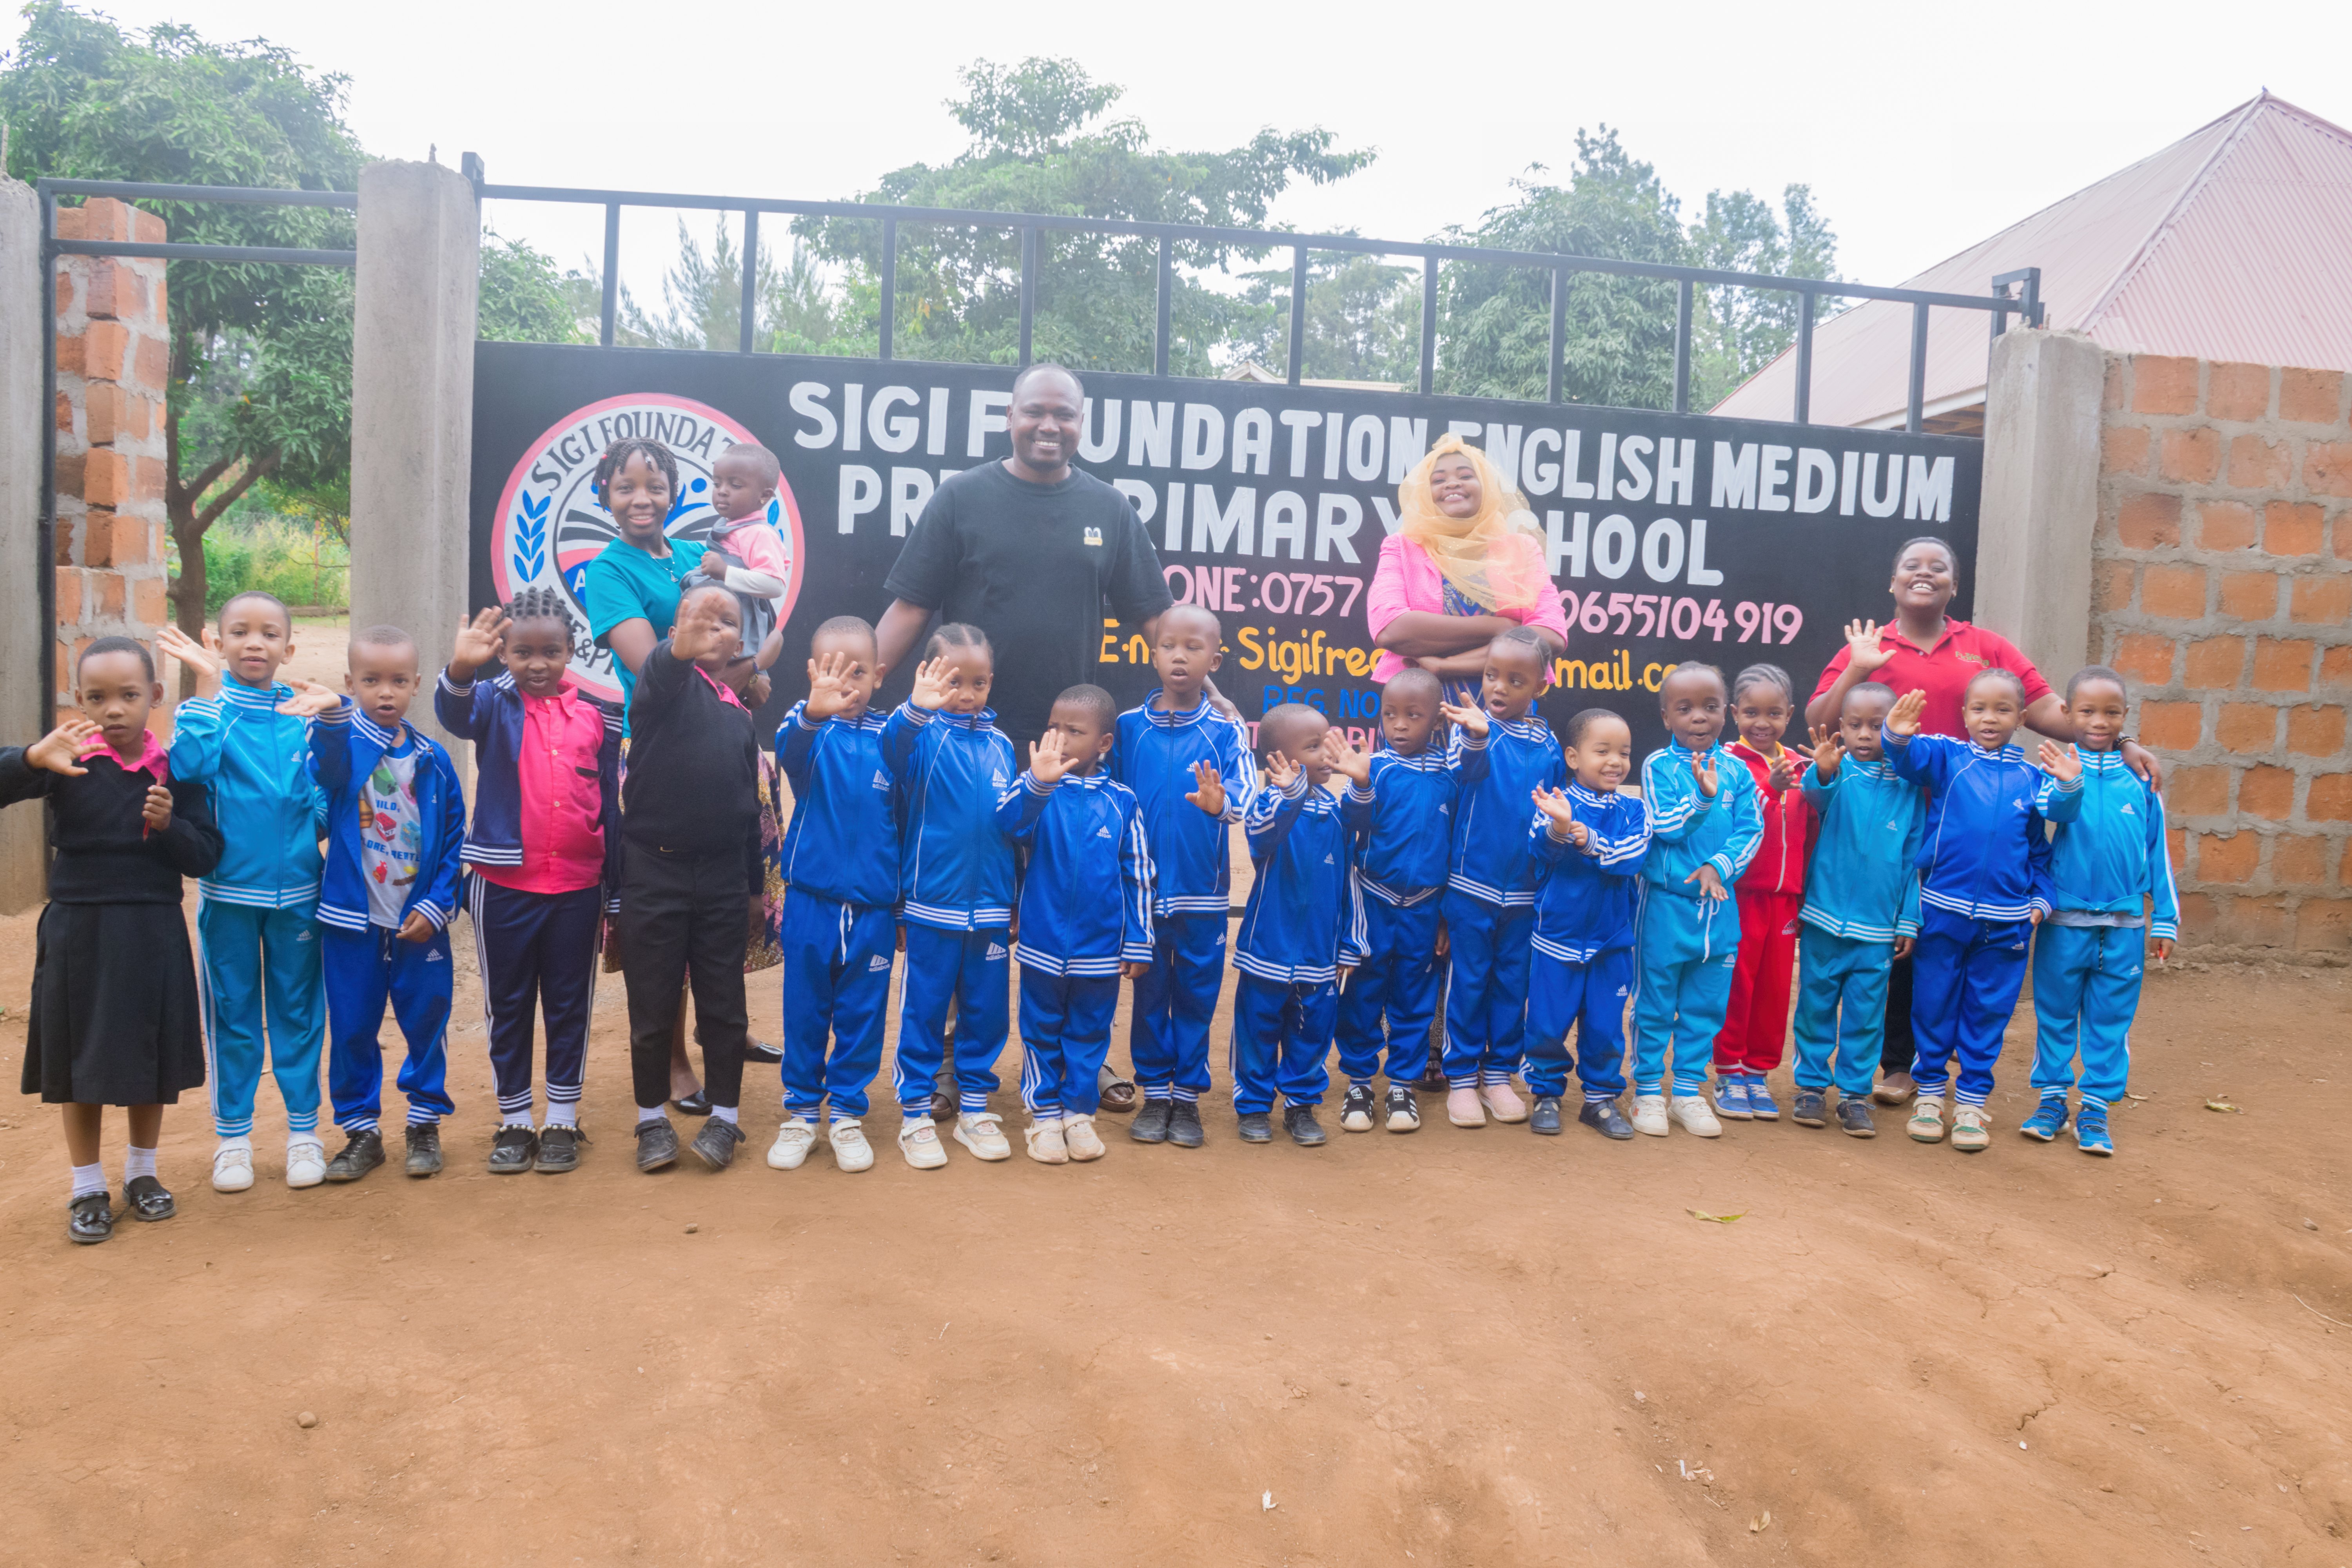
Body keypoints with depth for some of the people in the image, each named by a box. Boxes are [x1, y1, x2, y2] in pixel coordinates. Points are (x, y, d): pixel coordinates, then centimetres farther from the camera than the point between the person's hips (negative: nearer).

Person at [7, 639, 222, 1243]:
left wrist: (169, 826, -19)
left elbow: (207, 856, -1)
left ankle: (142, 1174, 32)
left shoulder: (175, 769, -2)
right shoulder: (68, 760, -7)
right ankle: (88, 1189, 24)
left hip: (153, 933, 1)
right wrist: (32, 758, -35)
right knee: (81, 1059, 9)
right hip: (78, 929, -1)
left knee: (152, 1056, 13)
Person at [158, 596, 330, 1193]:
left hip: (296, 889, 1)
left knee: (298, 1010, 10)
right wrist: (207, 683, -23)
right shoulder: (208, 707, -2)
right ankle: (232, 1135, 22)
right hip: (228, 889, -1)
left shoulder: (303, 714, 2)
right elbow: (190, 766, -22)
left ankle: (304, 1129, 22)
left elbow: (321, 795, 4)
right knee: (232, 1013, 10)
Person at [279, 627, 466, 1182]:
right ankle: (360, 1128, 23)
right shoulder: (342, 743, -3)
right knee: (352, 1028, 8)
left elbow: (454, 839, 4)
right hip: (352, 920, -1)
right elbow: (328, 763, -30)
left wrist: (437, 906, -6)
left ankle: (426, 1121, 25)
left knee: (426, 1021, 8)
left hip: (419, 922, 1)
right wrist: (332, 715, -51)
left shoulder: (433, 760, 2)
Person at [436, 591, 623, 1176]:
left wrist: (616, 891, 6)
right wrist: (461, 668, -49)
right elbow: (455, 713, -27)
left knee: (570, 1006, 10)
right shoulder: (495, 702, -2)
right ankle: (515, 1121, 24)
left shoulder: (597, 715, 1)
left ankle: (562, 1122, 23)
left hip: (578, 887, 1)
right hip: (503, 885, -1)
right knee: (507, 1006, 11)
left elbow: (610, 806, 5)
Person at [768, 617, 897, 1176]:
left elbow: (905, 817, 7)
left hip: (873, 904, 1)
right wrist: (814, 713, -50)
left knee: (862, 1012, 9)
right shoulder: (804, 722, -4)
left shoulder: (888, 736, 1)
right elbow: (790, 754, -29)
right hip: (811, 898, -1)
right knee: (805, 1009, 9)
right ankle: (801, 1112, 24)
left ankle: (847, 1115, 24)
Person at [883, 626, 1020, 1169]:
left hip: (991, 910, 4)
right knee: (924, 1012, 6)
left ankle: (975, 1109, 25)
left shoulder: (1000, 745, 7)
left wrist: (1016, 904, 13)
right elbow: (893, 752, -30)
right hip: (932, 906, -4)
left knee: (986, 1012, 11)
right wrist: (917, 710, -50)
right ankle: (916, 1115, 17)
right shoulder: (923, 736, -6)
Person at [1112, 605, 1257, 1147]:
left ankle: (1188, 1097, 22)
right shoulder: (1127, 727, 0)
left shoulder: (1225, 731, -3)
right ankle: (1154, 1095, 24)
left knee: (1197, 994, 9)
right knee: (1150, 992, 10)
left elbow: (1245, 786, -19)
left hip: (1203, 892, -1)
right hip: (1144, 888, 1)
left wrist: (1222, 800, -41)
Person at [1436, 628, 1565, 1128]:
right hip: (1471, 883, -3)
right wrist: (1475, 736, -50)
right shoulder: (1474, 724, -7)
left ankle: (1499, 1074, 25)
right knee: (1468, 980, 5)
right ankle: (1461, 1078, 16)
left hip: (1524, 889, 3)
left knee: (1513, 981, 11)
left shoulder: (1547, 744, 3)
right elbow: (1464, 768, -30)